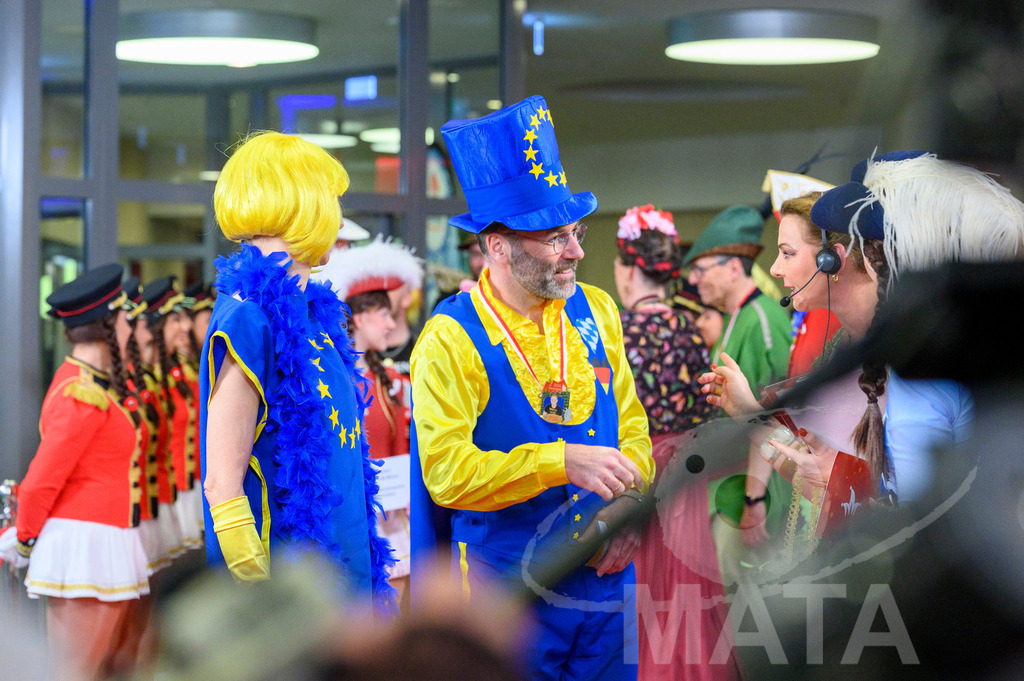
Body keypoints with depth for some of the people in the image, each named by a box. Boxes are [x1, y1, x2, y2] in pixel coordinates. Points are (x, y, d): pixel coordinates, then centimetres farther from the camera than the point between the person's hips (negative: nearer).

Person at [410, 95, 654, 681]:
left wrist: (631, 503, -9)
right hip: (507, 587, -5)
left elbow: (630, 424, 10)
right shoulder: (450, 340, -12)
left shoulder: (596, 310, 5)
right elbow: (446, 472, -19)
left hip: (607, 575, 5)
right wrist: (562, 462, -27)